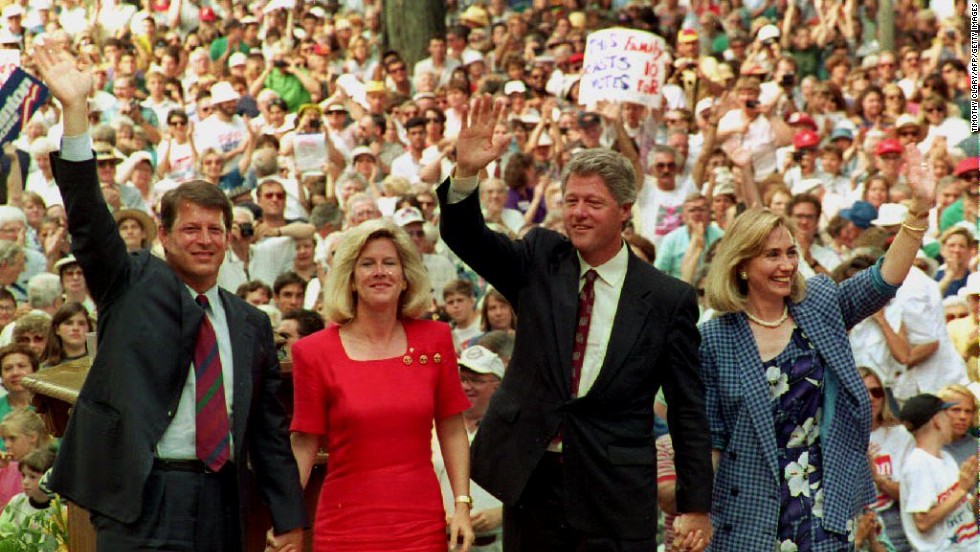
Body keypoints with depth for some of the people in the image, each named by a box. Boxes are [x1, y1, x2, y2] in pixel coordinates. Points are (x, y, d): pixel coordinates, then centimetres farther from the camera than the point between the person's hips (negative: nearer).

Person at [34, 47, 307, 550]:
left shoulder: (250, 325, 14)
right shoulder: (134, 286, 6)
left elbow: (270, 431, 15)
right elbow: (88, 220, -7)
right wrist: (75, 110, -18)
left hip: (220, 505, 4)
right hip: (141, 496, -4)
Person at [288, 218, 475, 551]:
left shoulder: (434, 340, 5)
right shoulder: (316, 352, -1)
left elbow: (452, 430, 9)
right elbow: (304, 444, 0)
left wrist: (462, 505, 0)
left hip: (422, 523, 2)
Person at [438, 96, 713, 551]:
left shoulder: (668, 300, -1)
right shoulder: (540, 262, 7)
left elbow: (689, 411, 0)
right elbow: (464, 237, -5)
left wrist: (696, 506, -3)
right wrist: (466, 172, -24)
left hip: (615, 496, -3)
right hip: (528, 477, 3)